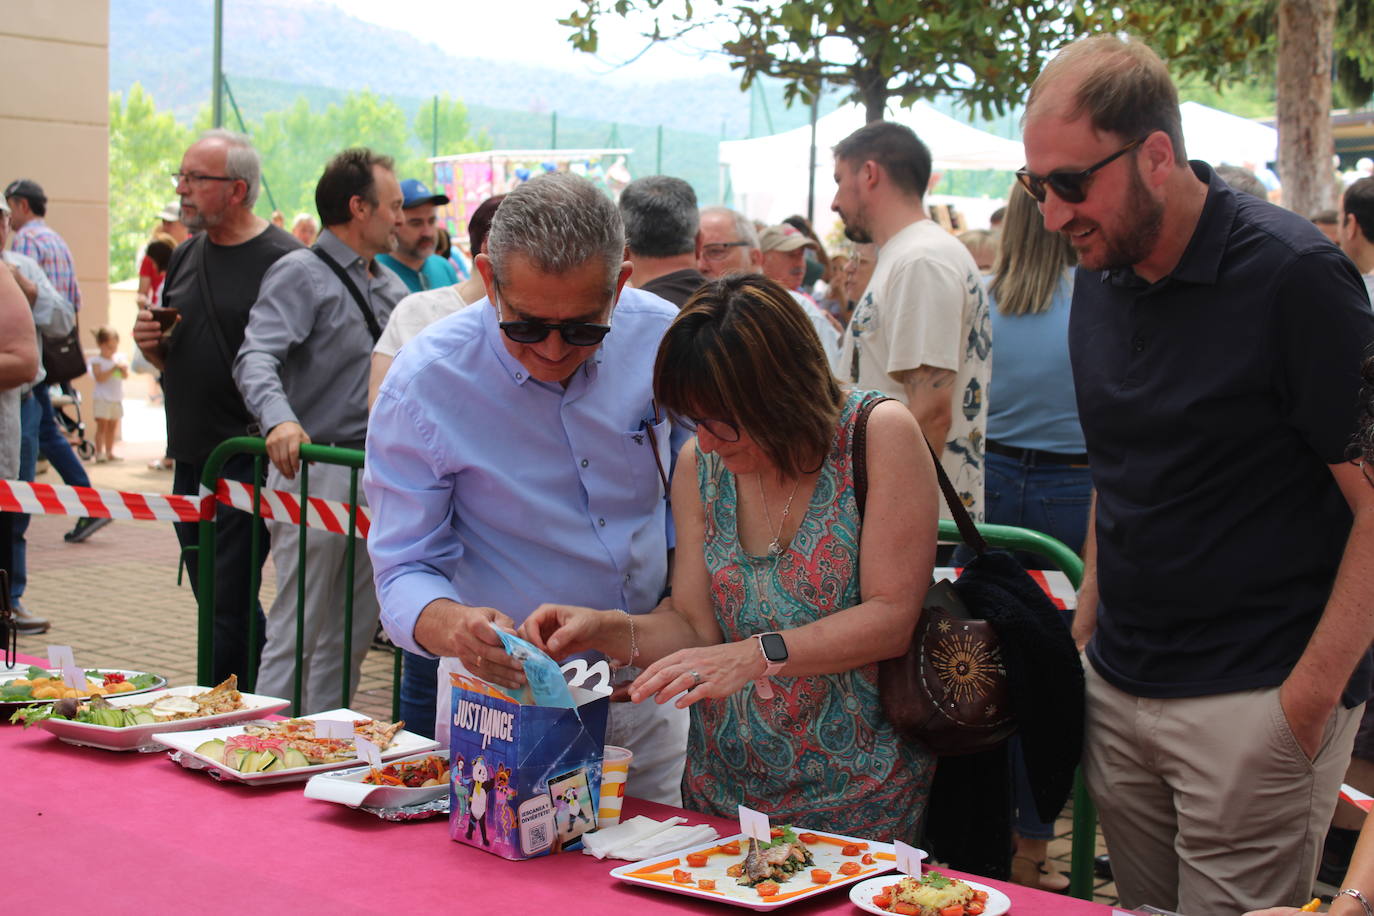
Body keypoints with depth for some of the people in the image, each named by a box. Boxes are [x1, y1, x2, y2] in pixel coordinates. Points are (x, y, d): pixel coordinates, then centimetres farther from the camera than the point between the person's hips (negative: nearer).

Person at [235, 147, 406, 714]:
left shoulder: (389, 285, 17)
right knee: (299, 631, -6)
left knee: (352, 634, 12)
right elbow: (257, 358, -22)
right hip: (316, 469, -8)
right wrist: (279, 418, -41)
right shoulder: (300, 274, -8)